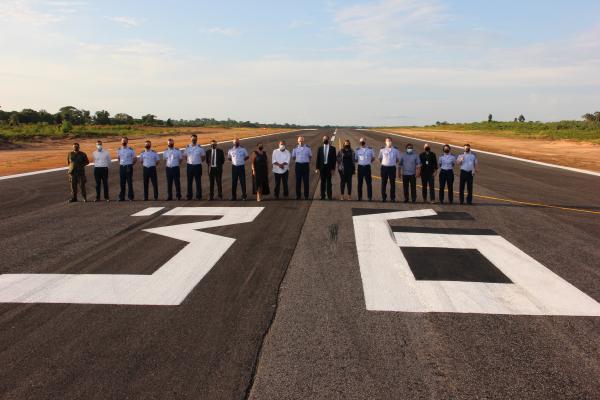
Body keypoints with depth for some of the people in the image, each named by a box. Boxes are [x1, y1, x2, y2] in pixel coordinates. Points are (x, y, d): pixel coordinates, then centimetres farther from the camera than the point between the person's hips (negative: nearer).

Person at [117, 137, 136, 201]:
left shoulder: (131, 150, -2)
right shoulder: (119, 150, 8)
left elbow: (135, 159, 3)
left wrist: (130, 164, 1)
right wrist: (121, 163, 12)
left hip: (129, 167, -3)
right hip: (122, 167, 3)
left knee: (130, 182, -2)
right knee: (122, 183, 5)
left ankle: (130, 197, 3)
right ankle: (121, 197, 10)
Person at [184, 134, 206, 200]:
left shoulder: (200, 147, -2)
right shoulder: (187, 147, 3)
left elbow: (203, 156, 6)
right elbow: (185, 156, 12)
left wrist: (199, 161, 1)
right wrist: (190, 161, 6)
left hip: (197, 166, -2)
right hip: (189, 166, 2)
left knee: (198, 181, 1)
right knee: (189, 181, 7)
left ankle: (198, 196, 7)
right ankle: (189, 195, 15)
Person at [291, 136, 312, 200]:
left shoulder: (308, 147, 1)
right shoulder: (295, 148, 4)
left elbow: (310, 156, 10)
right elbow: (293, 157, 16)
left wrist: (308, 162, 3)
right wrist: (296, 161, 6)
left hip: (306, 165, -1)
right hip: (298, 165, 1)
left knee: (306, 181, 2)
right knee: (298, 181, 4)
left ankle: (306, 196, 10)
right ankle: (298, 195, 13)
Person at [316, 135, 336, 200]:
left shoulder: (332, 148, 2)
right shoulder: (320, 148, 8)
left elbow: (334, 159, 0)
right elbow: (318, 158, 6)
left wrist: (333, 168, -6)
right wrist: (317, 168, 0)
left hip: (329, 167, -2)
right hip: (322, 167, 2)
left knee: (328, 182, 2)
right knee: (322, 182, 5)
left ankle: (329, 196, 7)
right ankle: (322, 196, 9)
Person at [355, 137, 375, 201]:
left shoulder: (370, 149, 5)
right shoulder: (357, 150, 7)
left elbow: (373, 158, 13)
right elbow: (355, 159, 13)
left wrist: (369, 162, 3)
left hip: (367, 167, -1)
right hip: (360, 167, 1)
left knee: (369, 182, -2)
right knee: (360, 182, 4)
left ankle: (369, 197, 2)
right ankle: (360, 197, 9)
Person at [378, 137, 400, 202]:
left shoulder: (395, 149, 2)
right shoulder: (382, 149, 2)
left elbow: (398, 159, 13)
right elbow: (380, 158, 15)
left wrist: (394, 163, 7)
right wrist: (383, 163, 10)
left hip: (392, 167, 0)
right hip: (384, 167, 0)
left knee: (392, 183, 1)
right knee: (383, 183, 3)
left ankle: (392, 198, 8)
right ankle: (383, 197, 12)